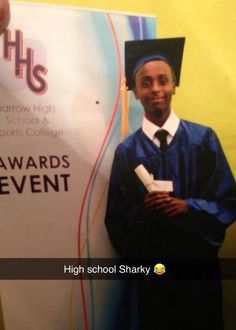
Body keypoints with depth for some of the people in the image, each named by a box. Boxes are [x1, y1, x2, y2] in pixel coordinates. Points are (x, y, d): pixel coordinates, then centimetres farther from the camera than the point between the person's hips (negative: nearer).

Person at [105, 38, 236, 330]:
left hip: (199, 261, 0)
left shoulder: (203, 138, -2)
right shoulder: (126, 151, -1)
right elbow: (115, 220, 2)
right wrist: (141, 211, -17)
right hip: (150, 263, 0)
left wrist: (188, 206, -17)